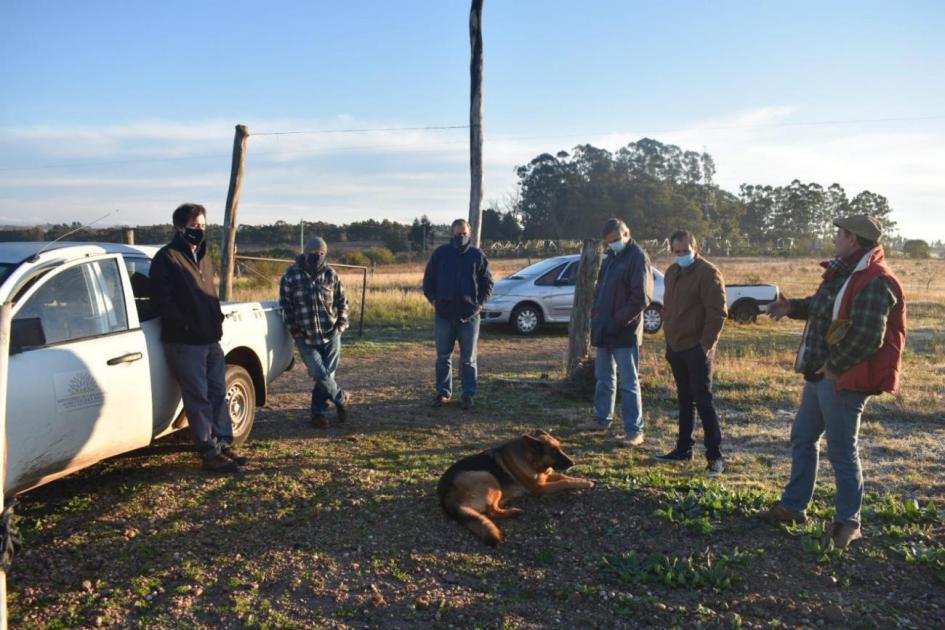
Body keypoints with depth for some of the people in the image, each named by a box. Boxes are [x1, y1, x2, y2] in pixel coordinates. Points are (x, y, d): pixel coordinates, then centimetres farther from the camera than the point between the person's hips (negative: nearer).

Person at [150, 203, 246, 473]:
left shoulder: (202, 255, 16)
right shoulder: (167, 257, -8)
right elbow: (162, 299, -15)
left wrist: (218, 319, 9)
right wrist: (186, 325, -16)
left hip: (211, 339, 7)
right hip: (184, 342, -7)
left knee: (218, 393, 11)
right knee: (198, 398, -1)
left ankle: (224, 444, 20)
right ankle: (209, 452, 5)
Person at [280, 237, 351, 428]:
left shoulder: (330, 275, 1)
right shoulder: (291, 276, -6)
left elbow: (342, 302, 9)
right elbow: (285, 305, 0)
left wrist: (340, 325, 0)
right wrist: (295, 330, -4)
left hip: (330, 335, 2)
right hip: (305, 338, -2)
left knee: (326, 374, 6)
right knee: (320, 375, -9)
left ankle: (318, 413, 21)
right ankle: (342, 399, 16)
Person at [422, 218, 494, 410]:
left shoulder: (477, 255, 2)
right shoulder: (440, 253, 4)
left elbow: (488, 283, 6)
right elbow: (428, 280, 10)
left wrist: (480, 303, -5)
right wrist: (433, 299, -3)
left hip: (469, 316, -1)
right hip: (444, 315, 1)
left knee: (468, 359, 5)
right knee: (443, 357, 9)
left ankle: (469, 395, 12)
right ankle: (443, 392, 20)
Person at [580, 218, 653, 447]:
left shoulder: (638, 257, -10)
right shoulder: (611, 257, 16)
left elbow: (642, 297, -17)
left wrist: (619, 320, -17)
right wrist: (596, 313, 7)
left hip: (625, 333, -8)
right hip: (605, 331, 8)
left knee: (629, 382, -4)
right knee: (604, 378, 18)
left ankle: (634, 431, 1)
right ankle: (602, 419, 31)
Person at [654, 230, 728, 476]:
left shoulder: (708, 273, -12)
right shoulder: (671, 273, 13)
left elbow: (718, 312, -17)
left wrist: (706, 344, -19)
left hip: (697, 349, -8)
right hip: (675, 347, 8)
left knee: (703, 402, -7)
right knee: (685, 400, 15)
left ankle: (715, 456, 0)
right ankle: (683, 448, 25)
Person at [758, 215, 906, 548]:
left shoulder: (875, 282, -21)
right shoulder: (843, 272, 11)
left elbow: (867, 337, -27)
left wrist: (834, 366, -18)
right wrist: (793, 307, 14)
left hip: (843, 379, -10)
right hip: (819, 374, 10)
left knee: (842, 451, 1)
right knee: (803, 438, 18)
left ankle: (848, 522, 18)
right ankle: (793, 506, 31)